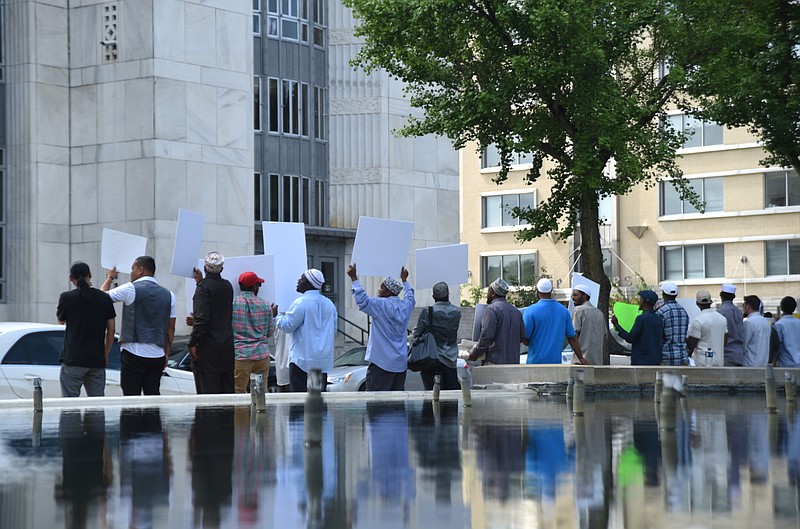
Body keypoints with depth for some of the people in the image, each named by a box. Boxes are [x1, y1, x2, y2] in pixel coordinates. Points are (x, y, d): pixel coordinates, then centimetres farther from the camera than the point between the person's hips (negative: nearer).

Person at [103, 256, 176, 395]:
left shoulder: (130, 289, -5)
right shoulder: (168, 295, 10)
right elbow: (171, 328, 12)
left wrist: (109, 278, 25)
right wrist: (167, 353, 18)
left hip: (134, 353, -5)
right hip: (157, 355, 5)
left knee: (131, 397, -3)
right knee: (153, 395, 7)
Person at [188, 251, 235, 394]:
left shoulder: (204, 287, -11)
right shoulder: (227, 286, 9)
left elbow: (202, 318, -18)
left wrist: (192, 343, -13)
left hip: (208, 346, -7)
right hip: (228, 345, 7)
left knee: (208, 391, -7)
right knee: (227, 390, 10)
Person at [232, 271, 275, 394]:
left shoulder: (231, 304, -4)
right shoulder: (265, 305, 4)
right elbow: (270, 332, 12)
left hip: (239, 355, -3)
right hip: (261, 355, 3)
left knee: (238, 392, -2)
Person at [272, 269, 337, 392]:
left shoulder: (301, 303, -11)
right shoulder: (330, 304, 10)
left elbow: (287, 326, -9)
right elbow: (334, 331, 17)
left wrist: (276, 316, 8)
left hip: (303, 360, -7)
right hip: (324, 362, 7)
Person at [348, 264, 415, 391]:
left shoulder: (382, 305, -12)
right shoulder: (405, 305, 10)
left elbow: (363, 301, -22)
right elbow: (410, 296, 32)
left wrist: (354, 278, -16)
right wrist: (404, 280, 49)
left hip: (382, 362, -7)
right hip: (400, 363, 7)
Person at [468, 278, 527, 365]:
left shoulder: (492, 309, -8)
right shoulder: (516, 311, 16)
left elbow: (486, 336, -16)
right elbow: (523, 337, 13)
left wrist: (474, 354, -5)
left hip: (495, 362, -8)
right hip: (514, 361, 8)